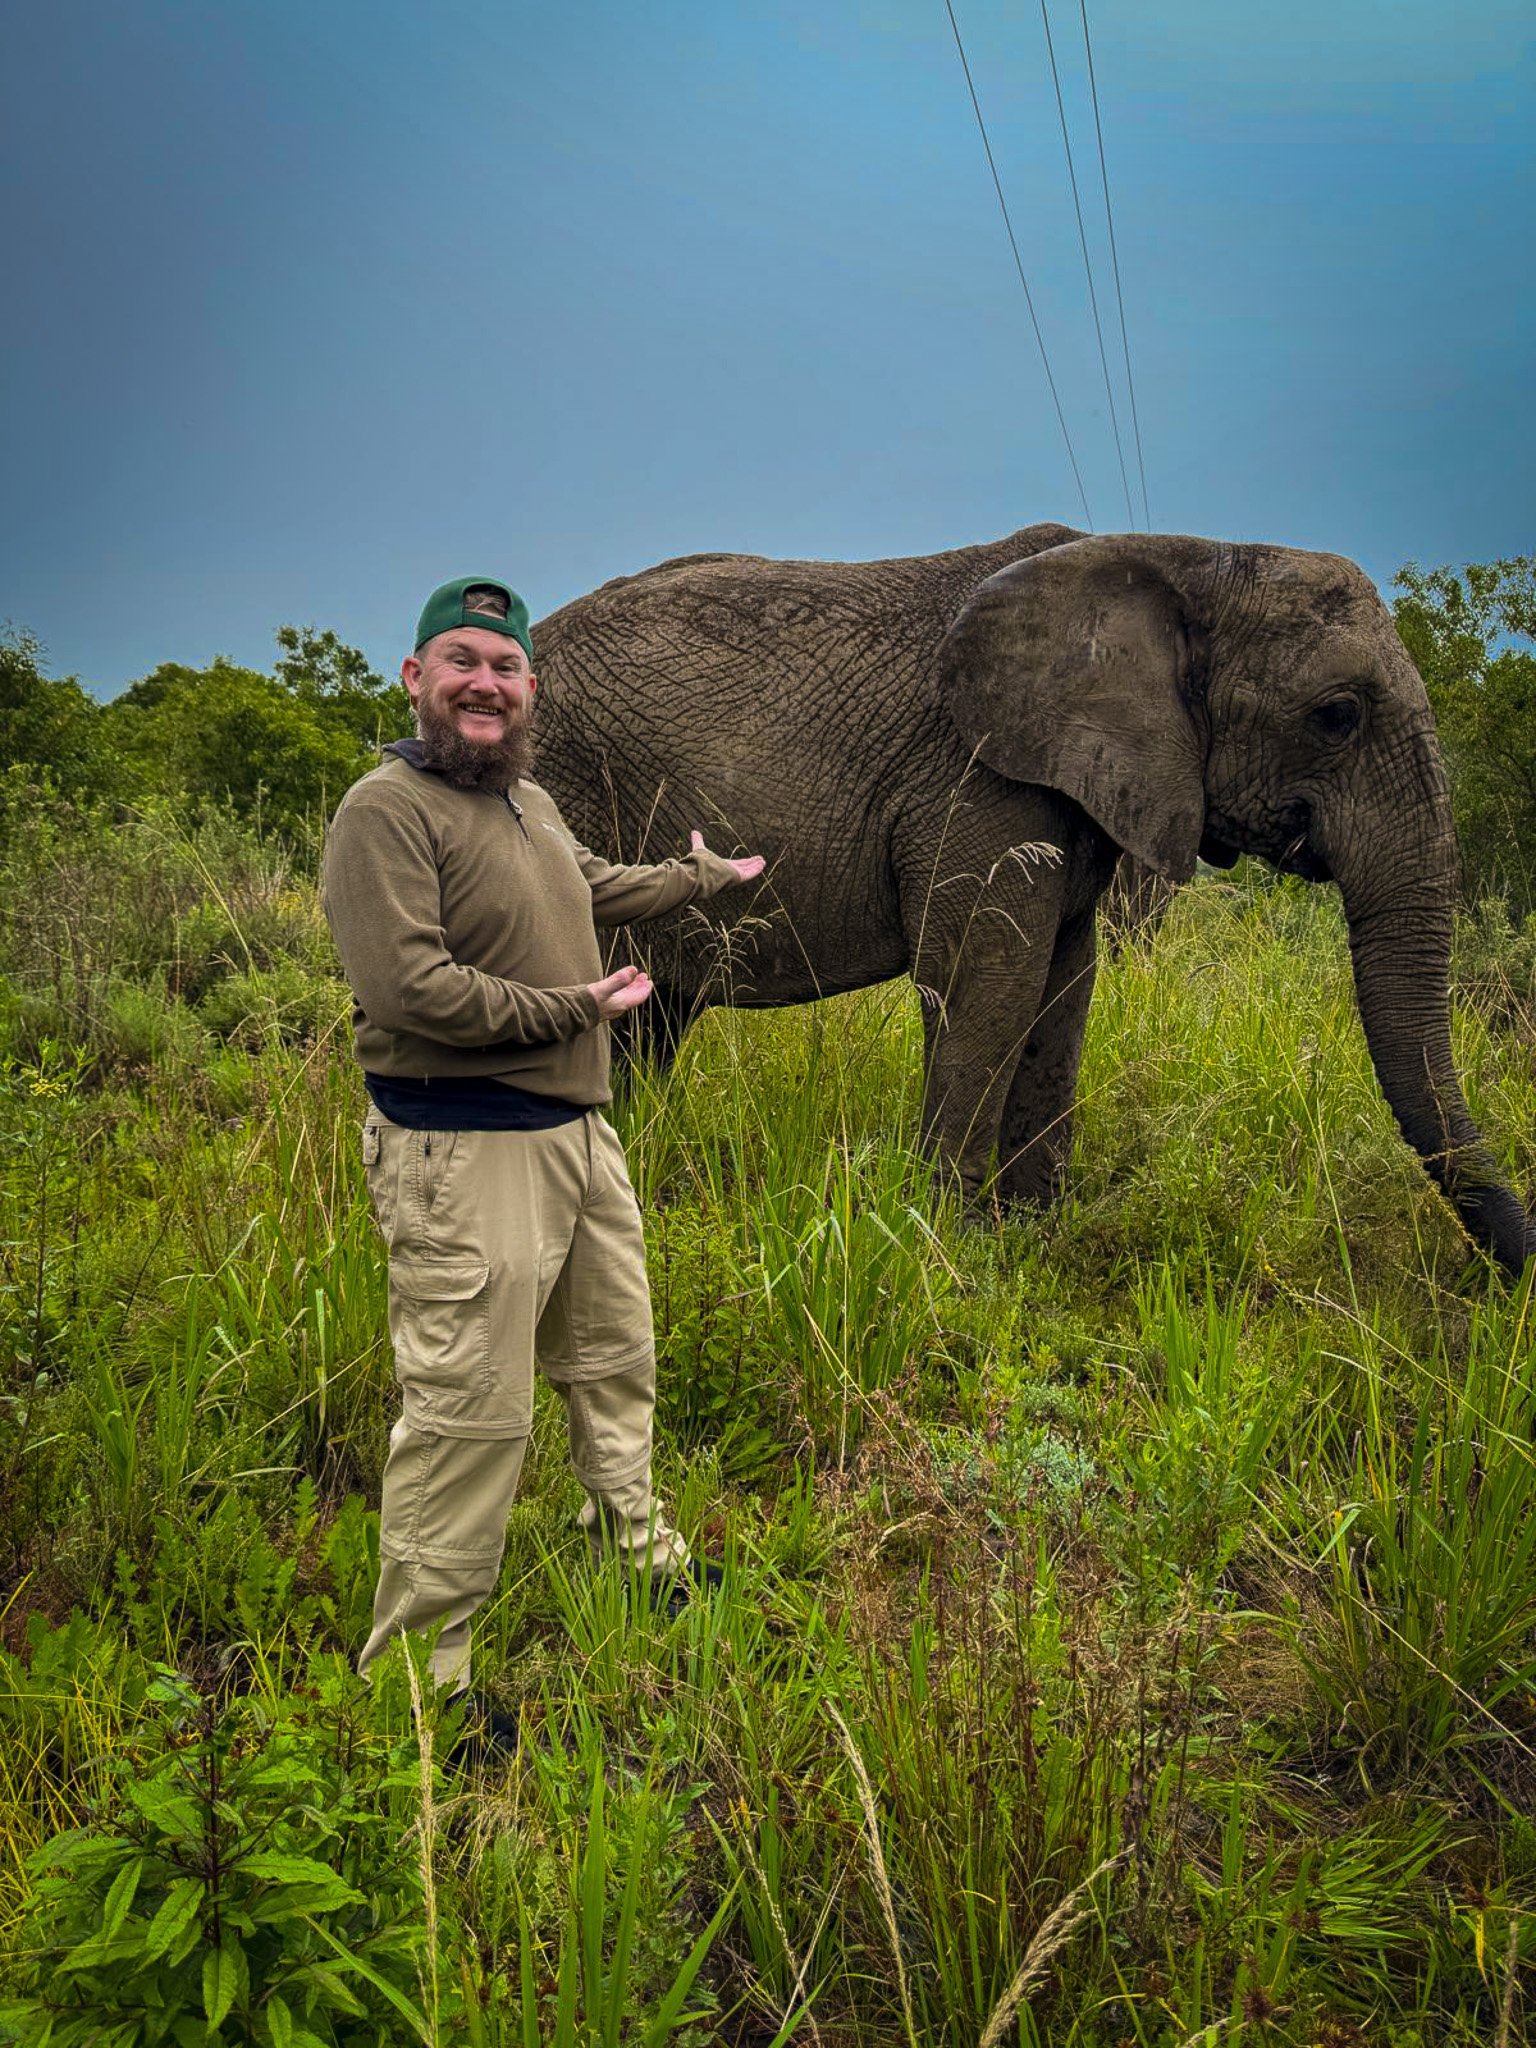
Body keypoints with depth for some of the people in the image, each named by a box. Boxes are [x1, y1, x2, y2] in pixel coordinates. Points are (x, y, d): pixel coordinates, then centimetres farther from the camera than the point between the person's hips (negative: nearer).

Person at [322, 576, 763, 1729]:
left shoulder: (530, 802, 12)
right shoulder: (389, 811, -15)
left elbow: (593, 889, 33)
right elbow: (407, 987, -26)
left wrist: (704, 878, 48)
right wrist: (574, 1009, -16)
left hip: (578, 1129, 9)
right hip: (462, 1155, -9)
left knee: (616, 1362, 21)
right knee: (468, 1412, -4)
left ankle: (638, 1553, 43)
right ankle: (418, 1667, 12)